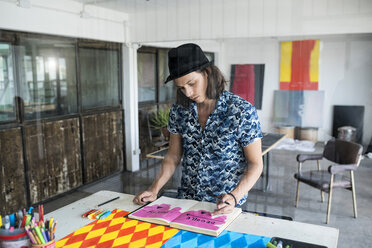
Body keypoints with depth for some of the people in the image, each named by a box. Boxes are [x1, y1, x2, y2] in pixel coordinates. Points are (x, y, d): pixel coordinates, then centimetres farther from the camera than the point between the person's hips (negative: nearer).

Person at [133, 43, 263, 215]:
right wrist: (154, 189, -5)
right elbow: (173, 156, 8)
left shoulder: (242, 111, -12)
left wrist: (234, 196, -22)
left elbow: (255, 164, -8)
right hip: (186, 201, 3)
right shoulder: (179, 110, 0)